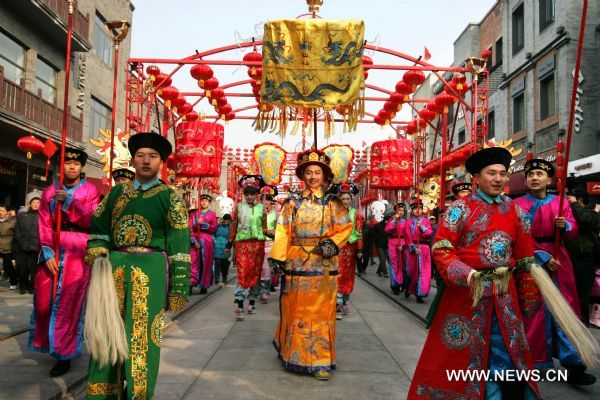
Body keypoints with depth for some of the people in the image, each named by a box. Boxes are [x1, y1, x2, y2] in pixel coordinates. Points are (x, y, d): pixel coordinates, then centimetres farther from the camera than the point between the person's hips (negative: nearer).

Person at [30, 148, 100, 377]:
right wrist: (48, 253, -9)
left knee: (68, 303, -3)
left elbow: (92, 220, -9)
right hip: (52, 250, 4)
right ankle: (49, 342, 30)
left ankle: (64, 354, 6)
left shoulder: (90, 190, 3)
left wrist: (69, 202, -18)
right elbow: (44, 225, 3)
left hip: (77, 251, -3)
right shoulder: (49, 192, 11)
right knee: (44, 298, 6)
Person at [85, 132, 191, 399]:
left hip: (150, 271, -4)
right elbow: (99, 226, 22)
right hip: (115, 268, 4)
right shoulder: (117, 192, 12)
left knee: (142, 334, 0)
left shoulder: (169, 197, -1)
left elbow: (179, 245, -4)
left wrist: (178, 289, -8)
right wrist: (98, 256, 4)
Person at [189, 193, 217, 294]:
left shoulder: (212, 214, 9)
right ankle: (191, 284, -11)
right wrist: (194, 240, -10)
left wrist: (203, 223, -13)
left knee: (206, 263, 2)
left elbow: (214, 228, -1)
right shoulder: (193, 214, 11)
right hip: (195, 241, 0)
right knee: (193, 262, -9)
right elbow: (190, 228, 2)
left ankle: (204, 286, 8)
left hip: (207, 242, 0)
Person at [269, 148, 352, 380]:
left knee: (321, 309, 3)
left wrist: (333, 243, -14)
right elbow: (282, 231, 2)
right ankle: (293, 352, 27)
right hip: (297, 262, 1)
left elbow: (346, 227, 2)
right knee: (295, 308, 8)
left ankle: (320, 361, 12)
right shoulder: (293, 202, 7)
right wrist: (278, 257, -8)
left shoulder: (332, 202, 6)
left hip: (323, 263, -1)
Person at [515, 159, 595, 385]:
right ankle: (535, 359, 14)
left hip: (559, 260, 3)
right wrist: (543, 256, -14)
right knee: (534, 309, 3)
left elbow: (573, 233, 7)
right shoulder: (518, 205, -1)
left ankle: (572, 364, 6)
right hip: (531, 262, -3)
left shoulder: (560, 202, 9)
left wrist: (564, 226, -15)